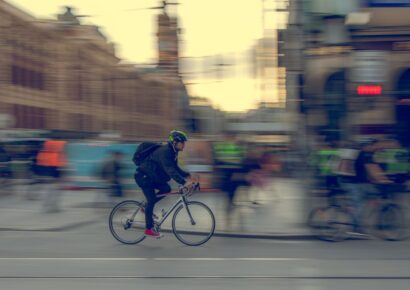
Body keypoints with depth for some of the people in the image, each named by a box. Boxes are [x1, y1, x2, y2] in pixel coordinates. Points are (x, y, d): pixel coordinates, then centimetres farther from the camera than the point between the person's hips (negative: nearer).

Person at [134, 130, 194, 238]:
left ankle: (146, 206, 10)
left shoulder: (172, 152, 4)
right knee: (152, 200, -13)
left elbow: (175, 168, 13)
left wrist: (187, 175, -2)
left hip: (152, 177, 10)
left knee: (166, 189, -2)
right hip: (143, 176, -10)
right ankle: (149, 229, -6)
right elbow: (170, 170, -37)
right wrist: (183, 182, -44)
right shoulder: (164, 152, -27)